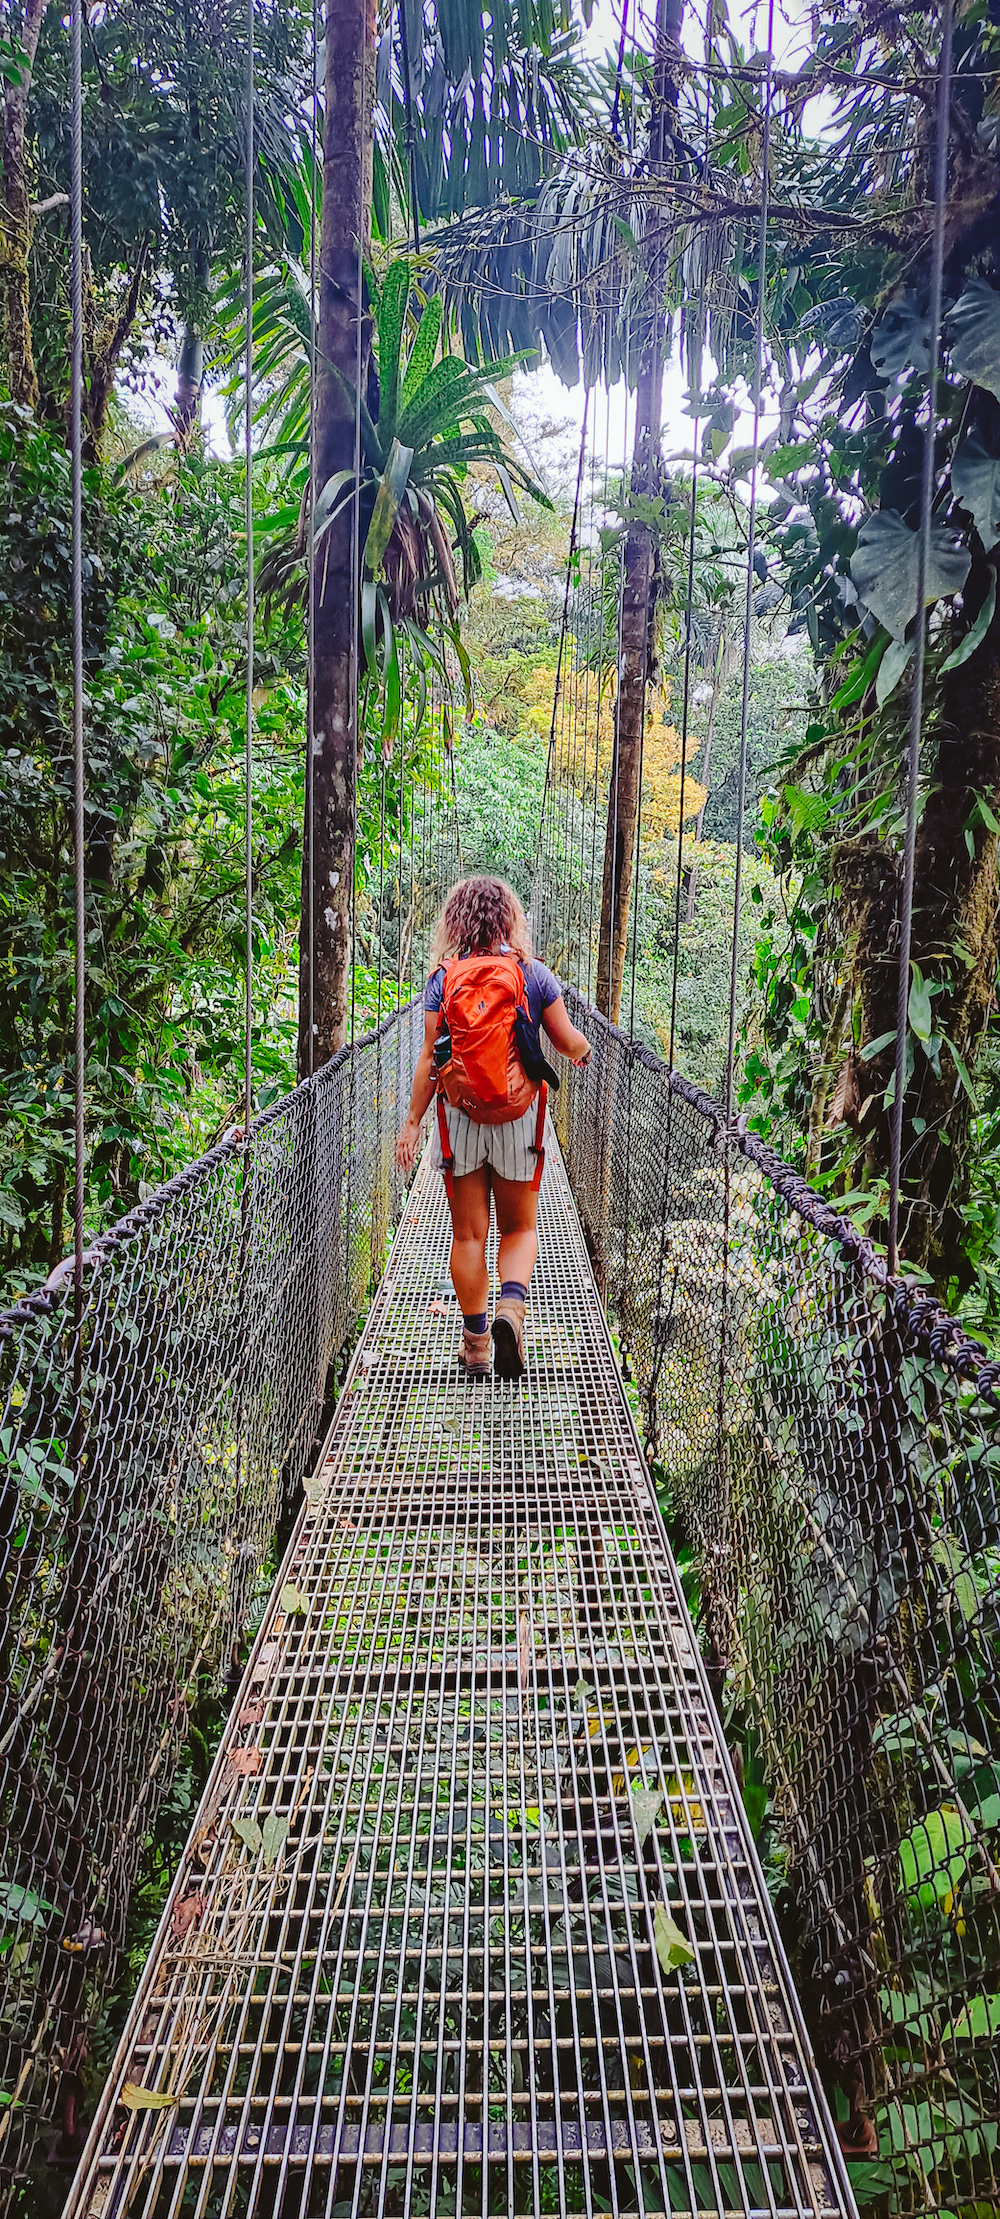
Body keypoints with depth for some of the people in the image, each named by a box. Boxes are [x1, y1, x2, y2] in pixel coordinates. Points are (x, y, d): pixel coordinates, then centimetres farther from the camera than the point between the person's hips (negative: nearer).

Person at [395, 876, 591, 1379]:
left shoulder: (444, 979, -3)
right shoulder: (534, 974, -2)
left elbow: (430, 1058, -5)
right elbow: (567, 1041, 1)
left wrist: (413, 1123, 0)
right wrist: (583, 1050, 24)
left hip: (459, 1115, 0)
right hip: (518, 1113, 0)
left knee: (468, 1234, 9)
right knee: (519, 1228, 14)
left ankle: (475, 1343, 14)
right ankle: (511, 1304, -13)